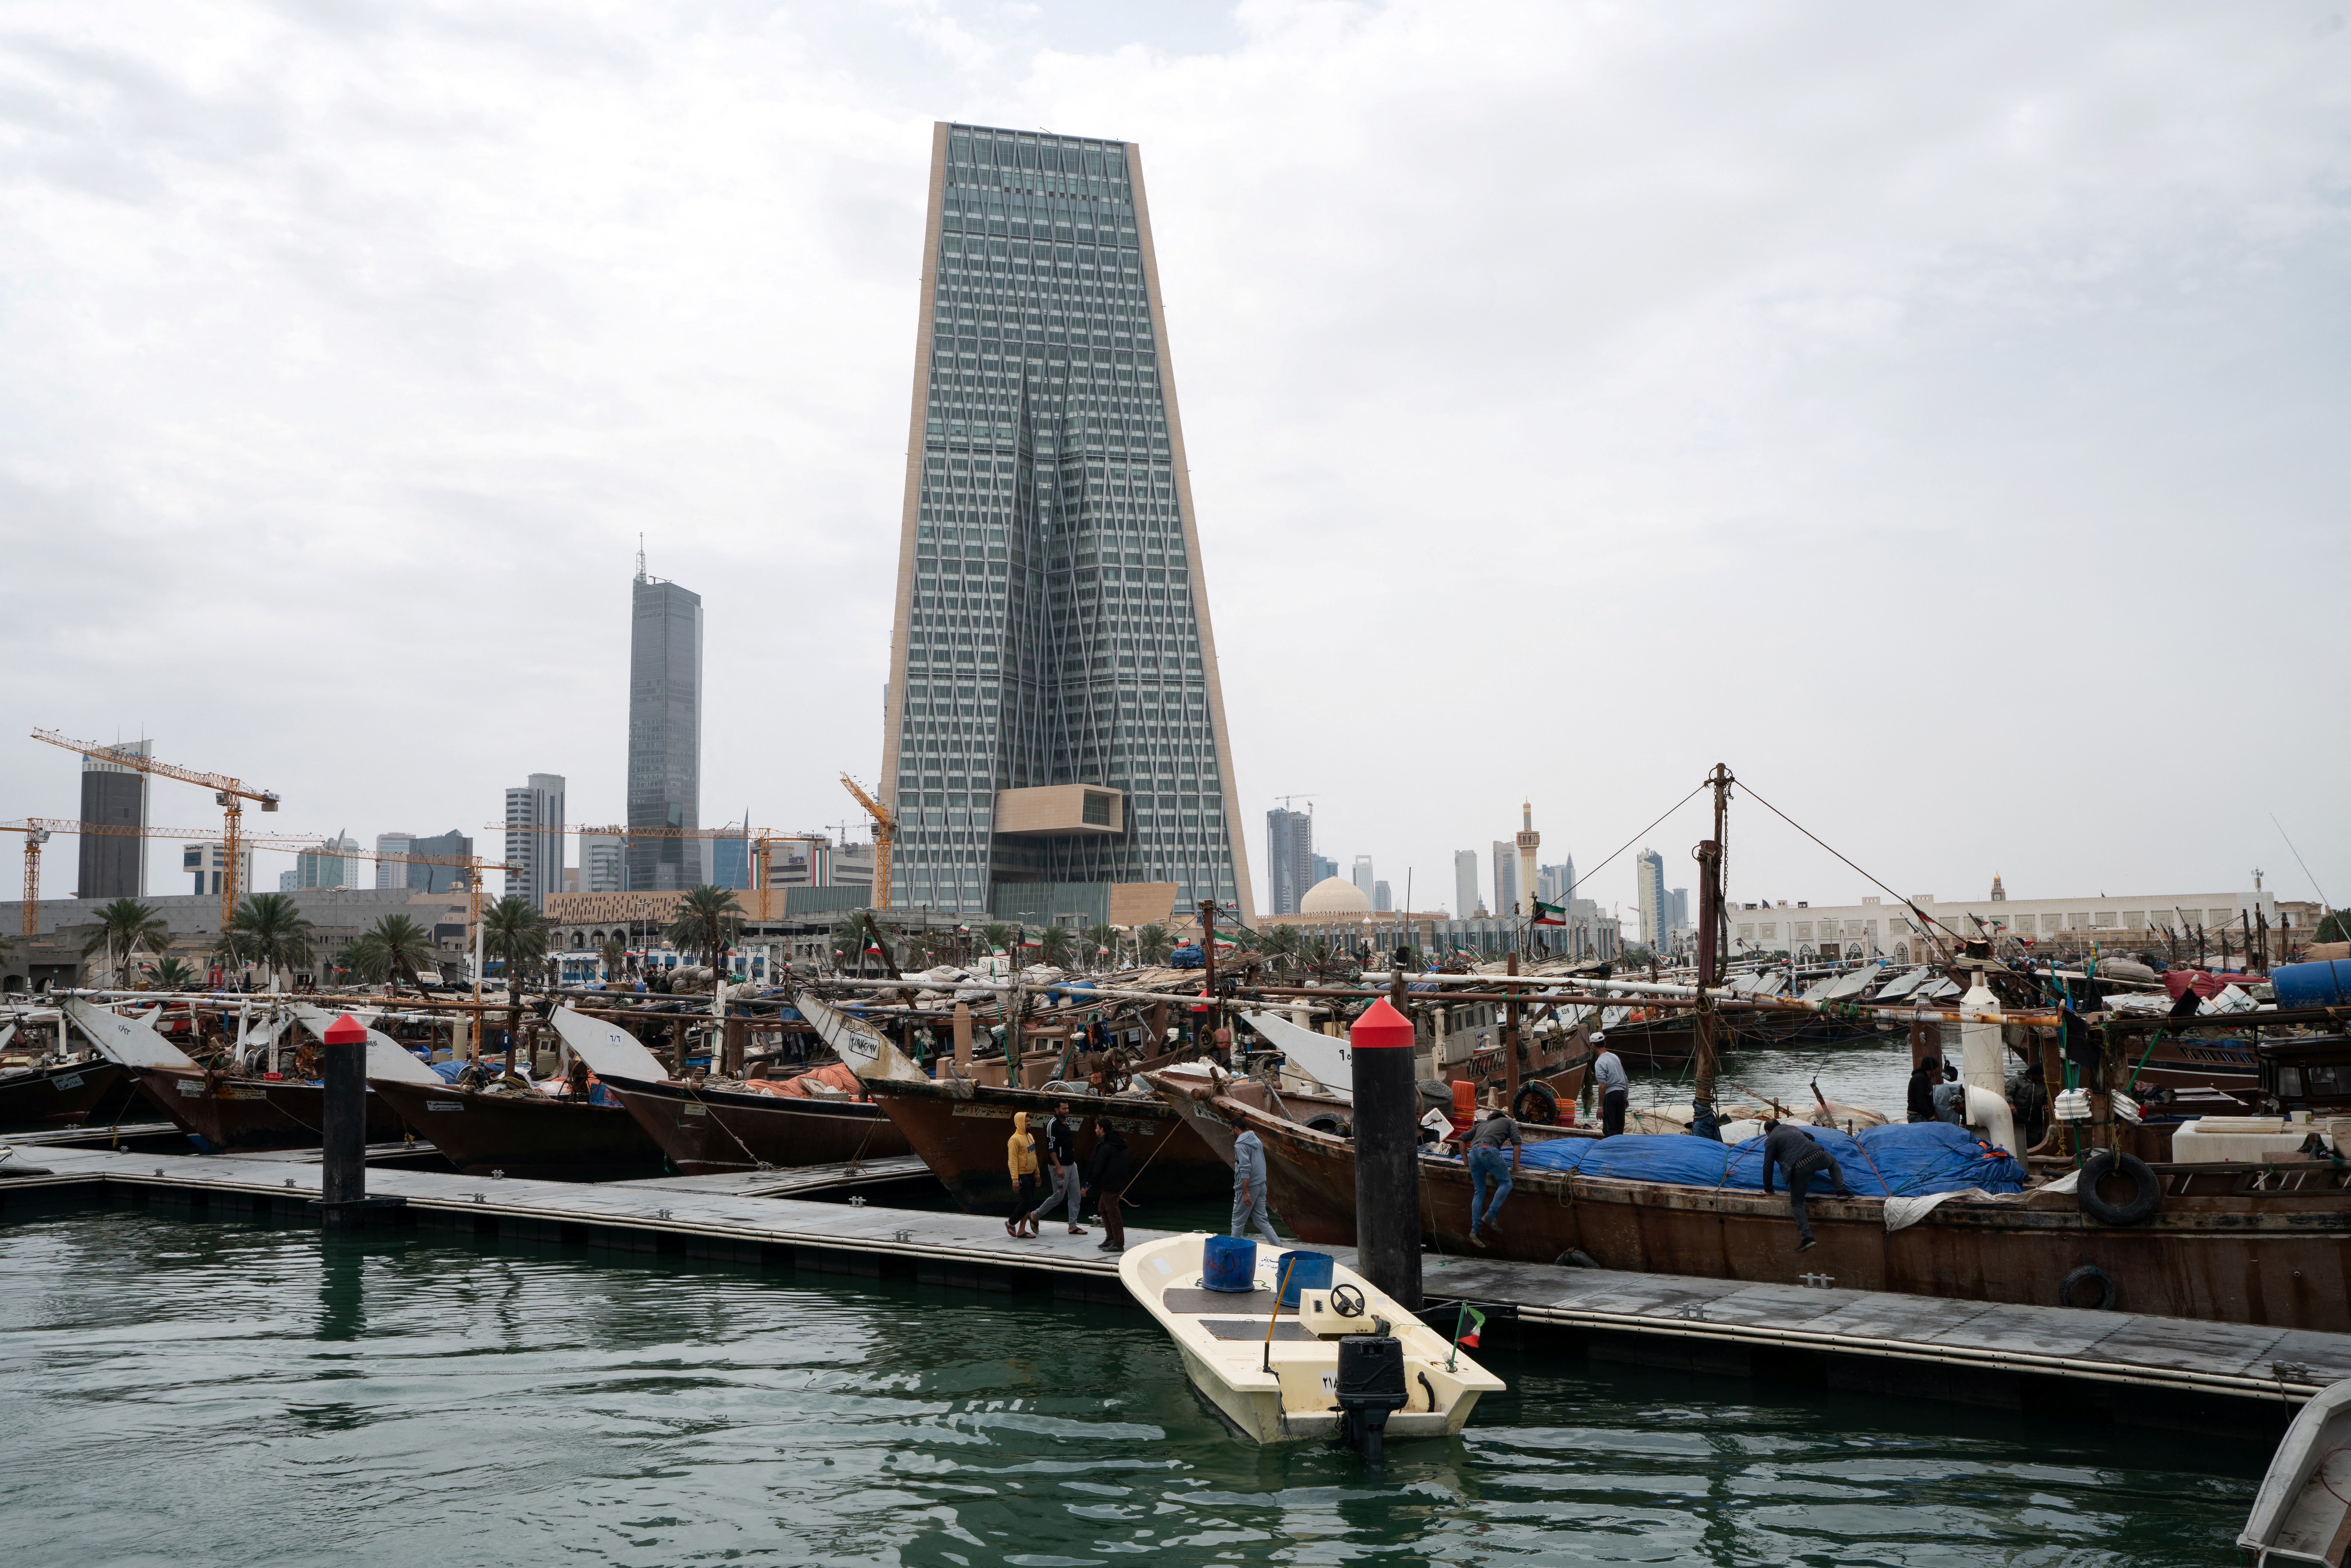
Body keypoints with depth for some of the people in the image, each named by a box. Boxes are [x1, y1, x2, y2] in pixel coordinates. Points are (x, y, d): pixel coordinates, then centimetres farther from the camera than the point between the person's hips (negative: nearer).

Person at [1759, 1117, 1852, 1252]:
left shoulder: (1770, 1140, 12)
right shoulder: (1792, 1128, 30)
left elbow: (1768, 1166, 7)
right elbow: (1811, 1137, 50)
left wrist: (1768, 1190, 17)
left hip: (1799, 1168, -5)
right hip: (1817, 1156, 5)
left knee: (1797, 1203, 7)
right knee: (1833, 1161, 40)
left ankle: (1807, 1237, -8)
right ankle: (1841, 1190, 22)